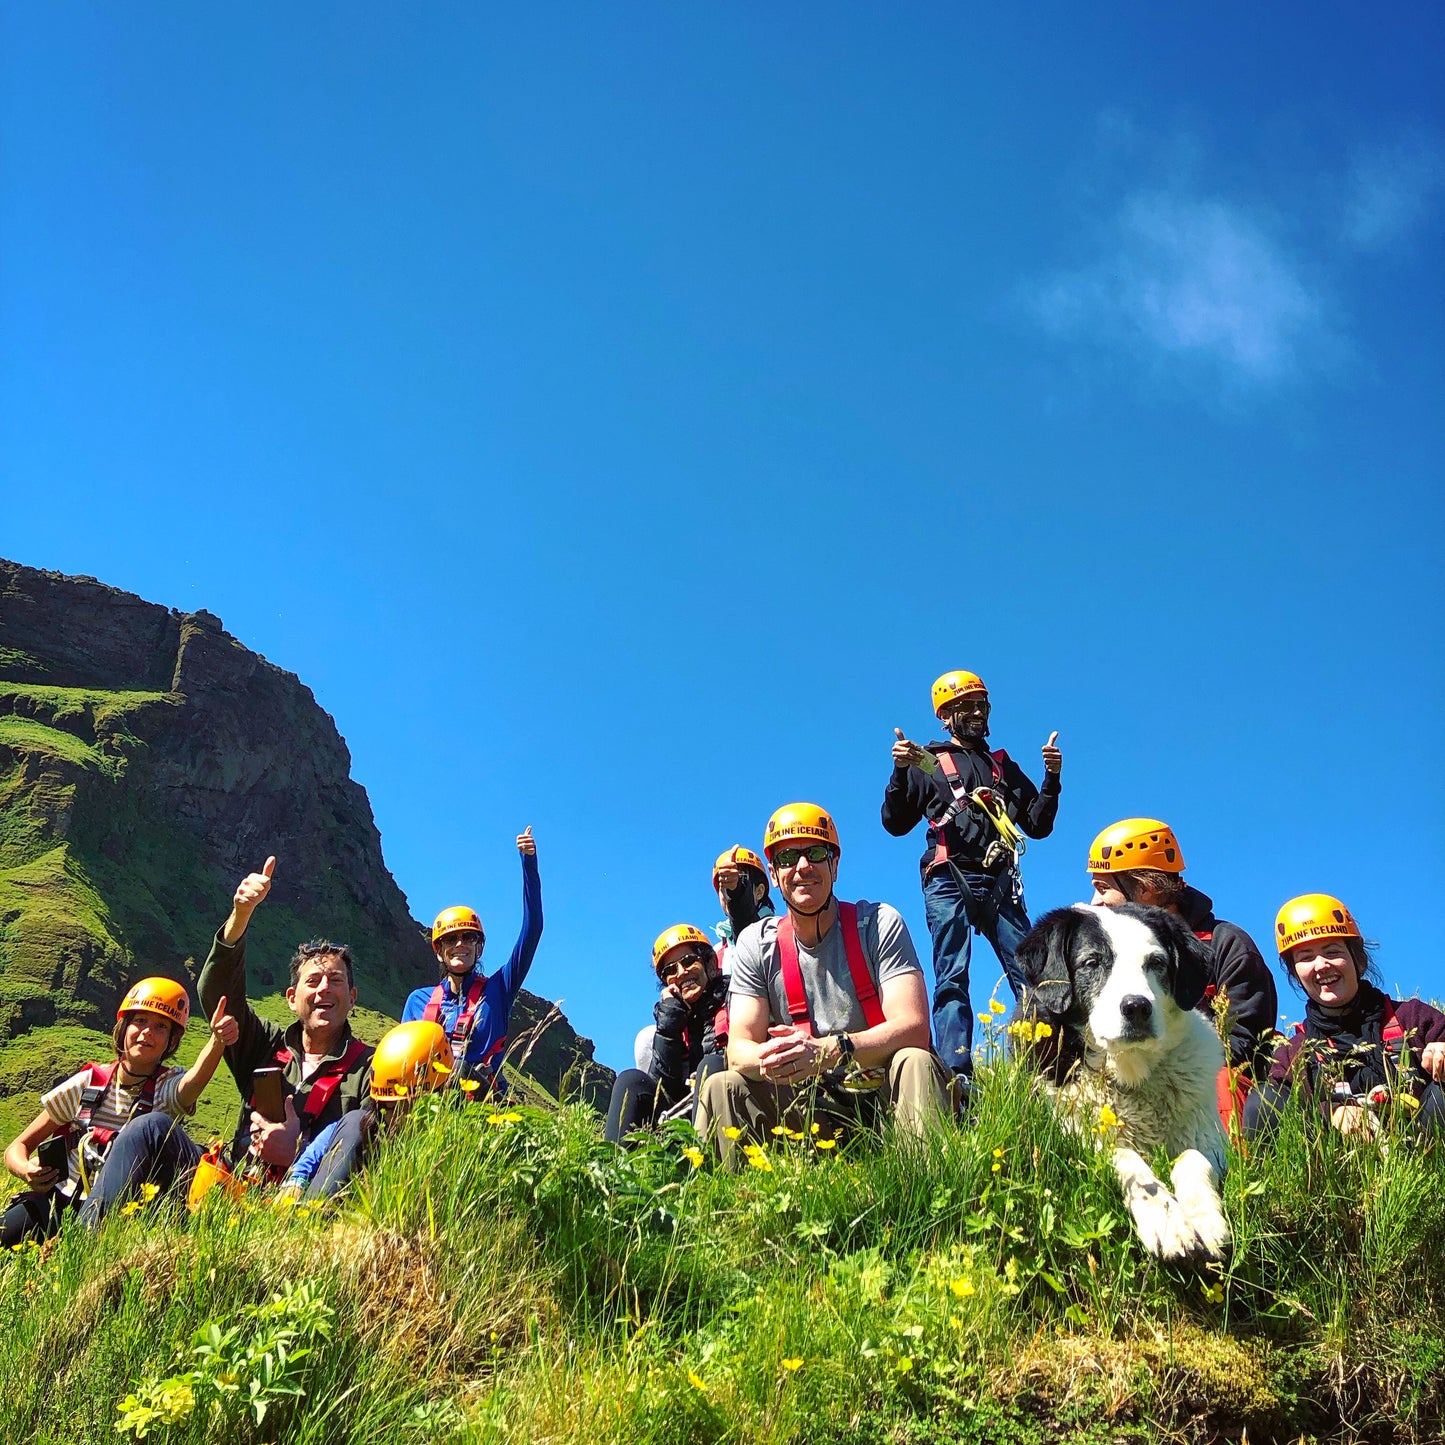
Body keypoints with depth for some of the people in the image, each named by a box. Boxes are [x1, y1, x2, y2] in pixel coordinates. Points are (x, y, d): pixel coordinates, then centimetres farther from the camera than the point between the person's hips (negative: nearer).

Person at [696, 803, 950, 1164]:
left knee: (915, 1063, -33)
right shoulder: (757, 944, 2)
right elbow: (739, 1048, -5)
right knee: (720, 1088, -20)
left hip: (884, 1094, -2)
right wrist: (767, 1058, -32)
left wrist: (829, 1050, -36)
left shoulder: (879, 924, -7)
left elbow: (914, 1028, -19)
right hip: (811, 1105, 2)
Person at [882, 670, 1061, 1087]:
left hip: (1000, 884, 3)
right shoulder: (928, 762, 17)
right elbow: (896, 823, 7)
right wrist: (900, 772, -8)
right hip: (949, 883, -3)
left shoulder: (1004, 765, 26)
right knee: (952, 979, -11)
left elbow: (1039, 825, 20)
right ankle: (956, 1077, -17)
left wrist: (1052, 777, 5)